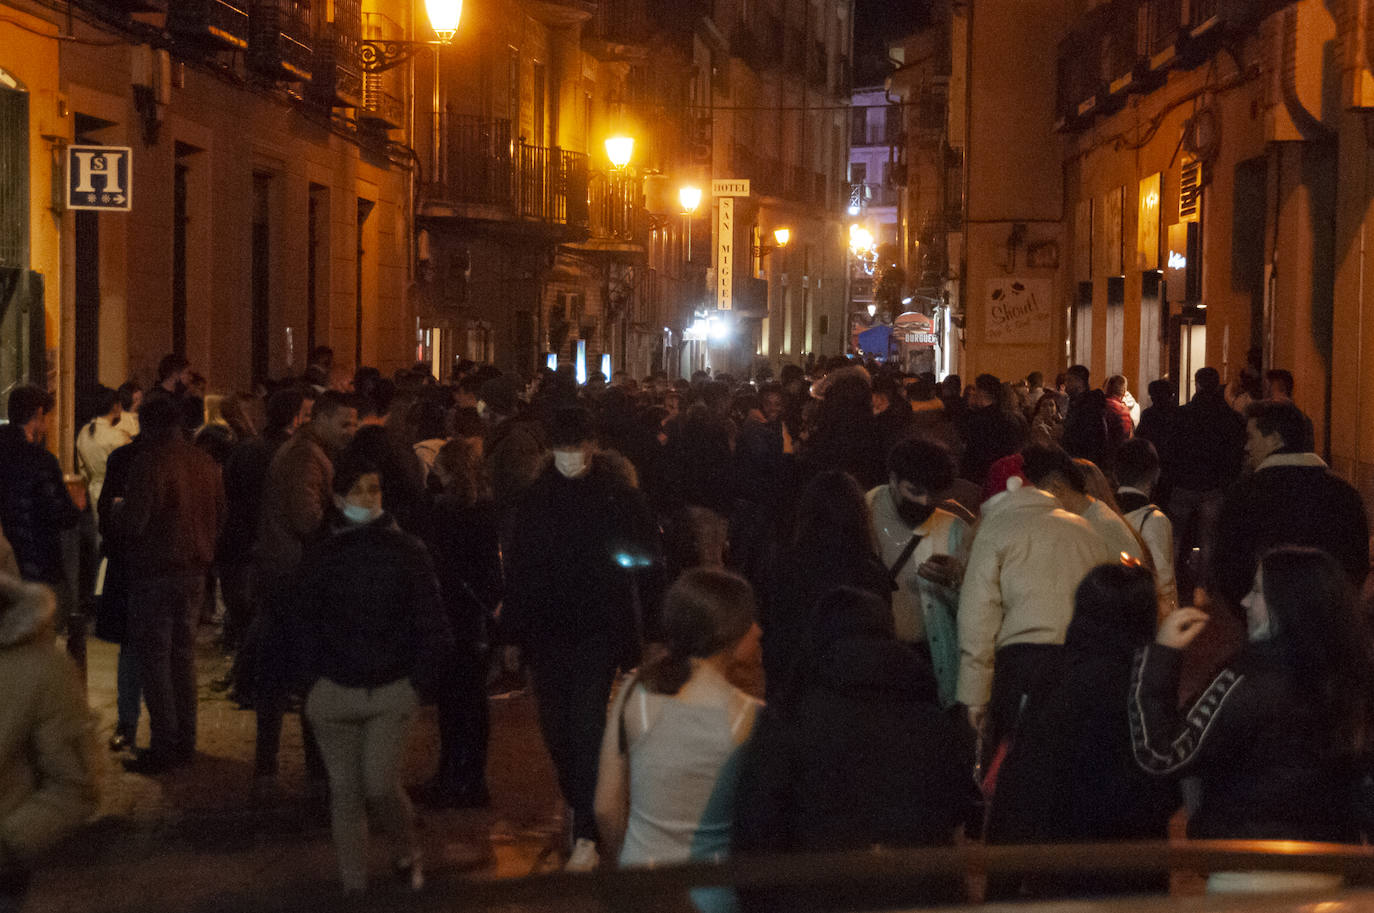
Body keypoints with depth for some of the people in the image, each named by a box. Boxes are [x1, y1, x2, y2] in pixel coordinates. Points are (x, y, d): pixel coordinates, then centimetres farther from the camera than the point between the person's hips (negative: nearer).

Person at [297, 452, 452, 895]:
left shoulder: (407, 552, -1)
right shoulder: (320, 558, 4)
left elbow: (431, 626, 1)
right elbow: (308, 629, 10)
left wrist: (415, 682, -4)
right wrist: (314, 684, 2)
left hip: (391, 691, -2)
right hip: (335, 692, 2)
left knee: (380, 785, -11)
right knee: (345, 791, 3)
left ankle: (407, 852, 17)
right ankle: (354, 884, 15)